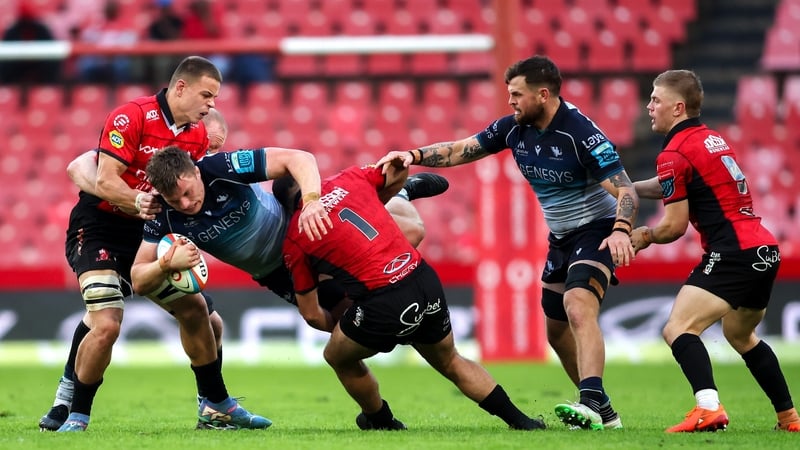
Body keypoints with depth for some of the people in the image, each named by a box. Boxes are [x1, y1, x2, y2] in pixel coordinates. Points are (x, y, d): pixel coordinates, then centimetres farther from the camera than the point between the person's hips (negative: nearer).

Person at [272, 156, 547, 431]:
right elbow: (400, 172, 28)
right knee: (451, 362, 27)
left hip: (384, 302, -5)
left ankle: (382, 421, 39)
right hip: (426, 280, 5)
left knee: (338, 357, 25)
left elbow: (312, 315, 9)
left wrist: (340, 327, 29)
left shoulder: (294, 241, 4)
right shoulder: (347, 179, 11)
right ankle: (520, 421, 27)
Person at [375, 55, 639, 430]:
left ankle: (591, 402, -44)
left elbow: (626, 192, -26)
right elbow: (460, 151, 3)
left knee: (578, 309, -31)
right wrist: (413, 155, -13)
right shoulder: (513, 128, -3)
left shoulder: (580, 133, -24)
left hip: (596, 233, -9)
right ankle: (602, 412, 24)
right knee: (557, 331, 12)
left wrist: (621, 230, -44)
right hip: (560, 239, 9)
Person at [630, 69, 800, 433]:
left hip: (734, 252, -10)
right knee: (741, 335, 29)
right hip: (765, 250, 10)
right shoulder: (711, 139, 19)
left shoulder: (674, 154, -8)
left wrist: (645, 236, 12)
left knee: (678, 329, -15)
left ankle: (708, 409, -34)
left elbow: (674, 226, -7)